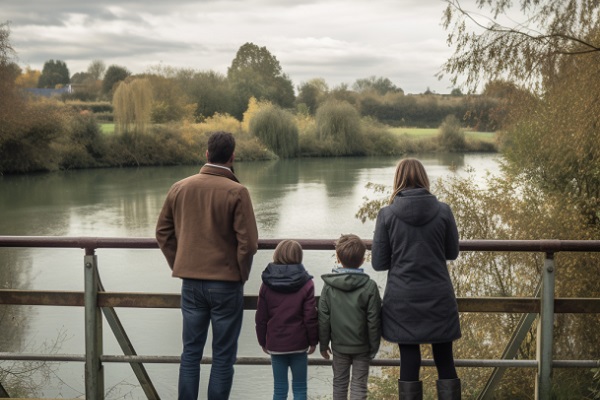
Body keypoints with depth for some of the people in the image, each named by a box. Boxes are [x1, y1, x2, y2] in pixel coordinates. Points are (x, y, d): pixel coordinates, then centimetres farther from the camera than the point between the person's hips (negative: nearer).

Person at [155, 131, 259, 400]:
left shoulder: (179, 188, 3)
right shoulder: (236, 192, -12)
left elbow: (163, 232, 8)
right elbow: (248, 242, -15)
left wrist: (179, 266, 13)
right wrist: (242, 274, 0)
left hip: (191, 282, 4)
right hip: (226, 283, -4)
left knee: (191, 352, 14)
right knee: (223, 356, 6)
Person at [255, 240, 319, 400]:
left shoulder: (267, 284, 0)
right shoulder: (306, 284, -8)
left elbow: (261, 318, 3)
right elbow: (310, 317, -8)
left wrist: (263, 341, 15)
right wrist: (313, 341, 5)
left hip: (275, 344, 2)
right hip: (299, 344, -2)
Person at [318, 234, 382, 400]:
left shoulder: (329, 286, -9)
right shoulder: (369, 286, -14)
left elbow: (324, 318, -5)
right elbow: (374, 321, -11)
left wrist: (323, 344, 7)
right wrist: (374, 346, 1)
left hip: (339, 345, 2)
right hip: (362, 346, -2)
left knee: (340, 382, 17)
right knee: (359, 385, 7)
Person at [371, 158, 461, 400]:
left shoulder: (387, 214, -7)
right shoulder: (443, 211, -4)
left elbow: (378, 263, -3)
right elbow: (452, 252, 7)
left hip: (403, 300, -1)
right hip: (439, 298, 1)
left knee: (409, 362, 7)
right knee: (444, 361, 12)